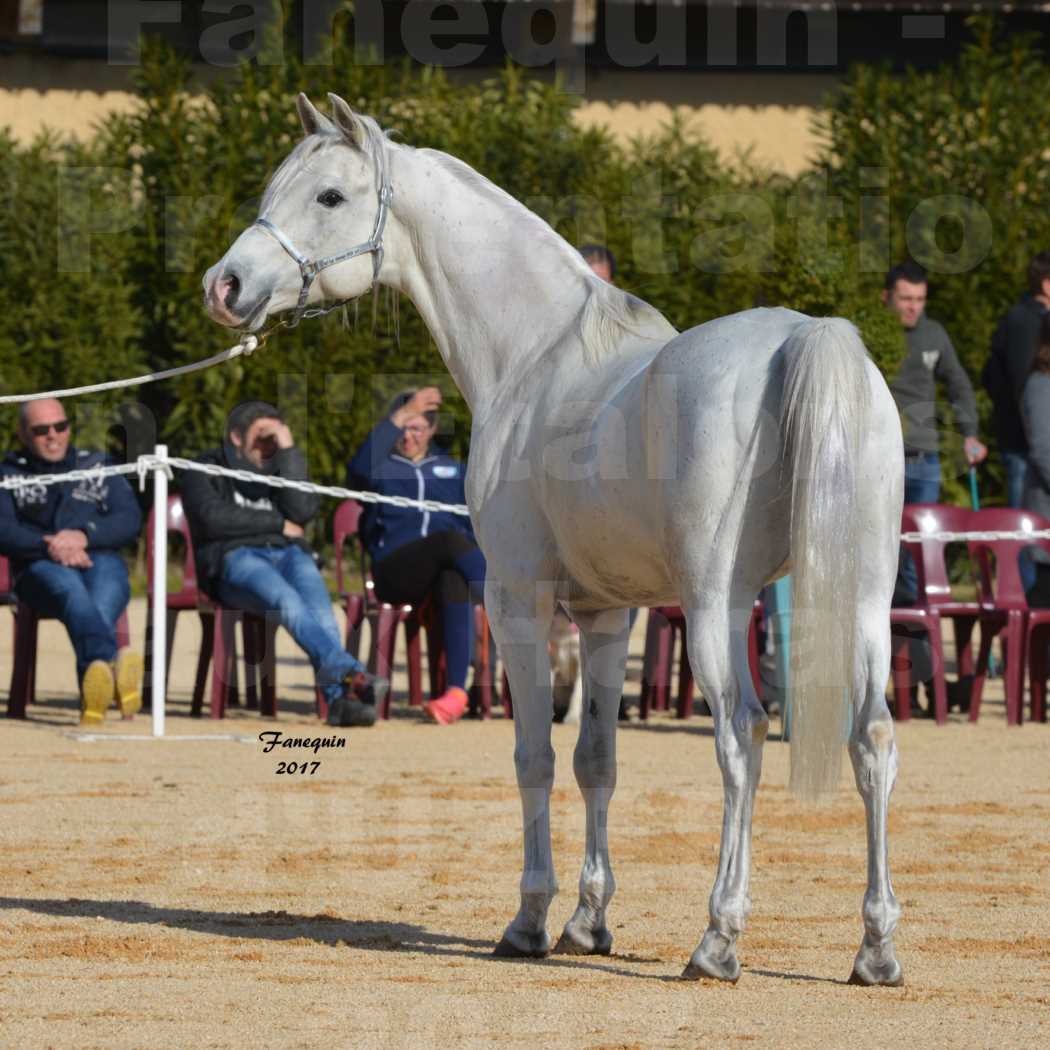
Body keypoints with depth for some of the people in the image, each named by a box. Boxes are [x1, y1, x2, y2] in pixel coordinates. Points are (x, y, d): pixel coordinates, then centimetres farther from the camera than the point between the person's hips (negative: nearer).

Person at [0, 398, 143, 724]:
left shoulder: (98, 467, 26)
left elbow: (130, 520, 11)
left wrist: (83, 536, -9)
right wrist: (48, 546, -15)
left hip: (101, 560, 2)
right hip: (40, 569, -2)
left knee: (105, 593, -38)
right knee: (70, 587, -40)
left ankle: (92, 693, -61)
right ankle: (112, 662, -70)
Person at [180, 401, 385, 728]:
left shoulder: (282, 468, 28)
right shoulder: (206, 469, 17)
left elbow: (302, 510, 6)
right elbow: (213, 518, -4)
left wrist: (288, 451, 3)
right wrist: (278, 524, 1)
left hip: (288, 554, 3)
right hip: (234, 558, -3)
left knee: (317, 601, -34)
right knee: (284, 598, -38)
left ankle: (339, 699, -53)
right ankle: (351, 674, -57)